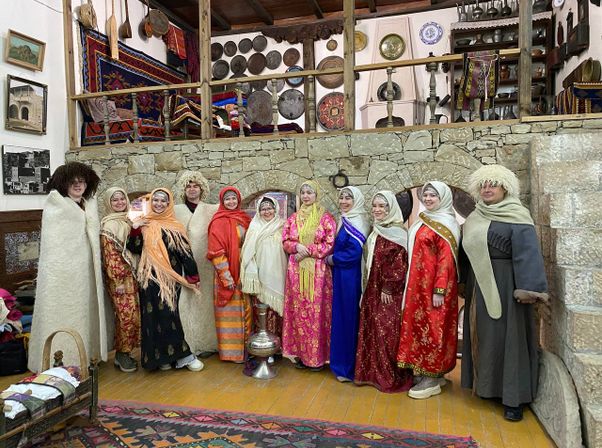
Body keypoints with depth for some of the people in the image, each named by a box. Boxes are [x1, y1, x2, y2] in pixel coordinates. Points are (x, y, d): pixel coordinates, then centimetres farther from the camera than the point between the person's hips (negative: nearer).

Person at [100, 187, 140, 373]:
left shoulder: (128, 222, 13)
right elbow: (110, 256, -13)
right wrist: (117, 281, -17)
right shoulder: (108, 225, -9)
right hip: (119, 277, -7)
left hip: (132, 275, 7)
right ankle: (122, 354, 9)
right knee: (126, 315, -6)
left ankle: (124, 352, 21)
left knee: (133, 314, 9)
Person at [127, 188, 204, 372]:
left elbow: (185, 252, 4)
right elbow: (134, 248, 0)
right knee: (153, 316, -1)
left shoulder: (175, 227, 6)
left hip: (170, 278, 0)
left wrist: (193, 276, 3)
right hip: (150, 278, 1)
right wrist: (134, 229, -12)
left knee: (168, 315, -2)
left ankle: (166, 356, 13)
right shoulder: (144, 224, 7)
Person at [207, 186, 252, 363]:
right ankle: (230, 350, 15)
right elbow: (216, 252, -13)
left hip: (244, 273, 6)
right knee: (230, 313, 3)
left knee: (245, 311, 12)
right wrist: (227, 277, -18)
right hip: (227, 273, -6)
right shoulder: (218, 222, -7)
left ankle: (245, 346, 25)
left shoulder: (244, 219, 10)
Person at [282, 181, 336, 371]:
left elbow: (330, 244, -5)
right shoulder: (293, 218, 12)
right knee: (298, 310, 6)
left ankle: (318, 356, 10)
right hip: (296, 270, 4)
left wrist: (308, 251, -12)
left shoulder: (325, 217, 1)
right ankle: (300, 352, 18)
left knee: (316, 311, -1)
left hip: (317, 270, -3)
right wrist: (297, 246, -10)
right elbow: (285, 241, 11)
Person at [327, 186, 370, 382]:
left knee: (349, 317, 0)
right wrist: (333, 259, 2)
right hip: (341, 276, 9)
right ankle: (343, 362, 26)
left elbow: (354, 253, -22)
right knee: (342, 316, 14)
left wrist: (331, 259, -10)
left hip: (350, 277, -9)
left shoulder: (356, 222, -15)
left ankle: (349, 368, 13)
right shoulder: (345, 220, 13)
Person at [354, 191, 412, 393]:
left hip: (389, 292, -8)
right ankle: (373, 372, 24)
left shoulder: (397, 232, -12)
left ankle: (391, 377, 11)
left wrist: (388, 288, -18)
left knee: (388, 332, -2)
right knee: (372, 330, 12)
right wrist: (370, 289, 13)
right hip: (373, 290, 8)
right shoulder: (376, 231, 12)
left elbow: (399, 265, -17)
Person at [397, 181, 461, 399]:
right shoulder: (423, 222, 14)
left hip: (434, 284, -8)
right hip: (419, 283, 8)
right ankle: (428, 372, 25)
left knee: (432, 327, -1)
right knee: (420, 324, 12)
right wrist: (412, 283, 16)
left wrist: (439, 290, -21)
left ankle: (432, 380, 11)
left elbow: (446, 259, -16)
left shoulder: (446, 224, -10)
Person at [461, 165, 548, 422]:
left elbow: (528, 254, -15)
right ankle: (485, 385, 24)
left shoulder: (516, 217, -7)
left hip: (504, 285, -6)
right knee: (482, 335, 11)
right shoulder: (475, 219, 12)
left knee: (508, 336, -1)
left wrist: (528, 289, -23)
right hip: (479, 285, 6)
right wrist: (467, 285, 12)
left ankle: (513, 398, 8)